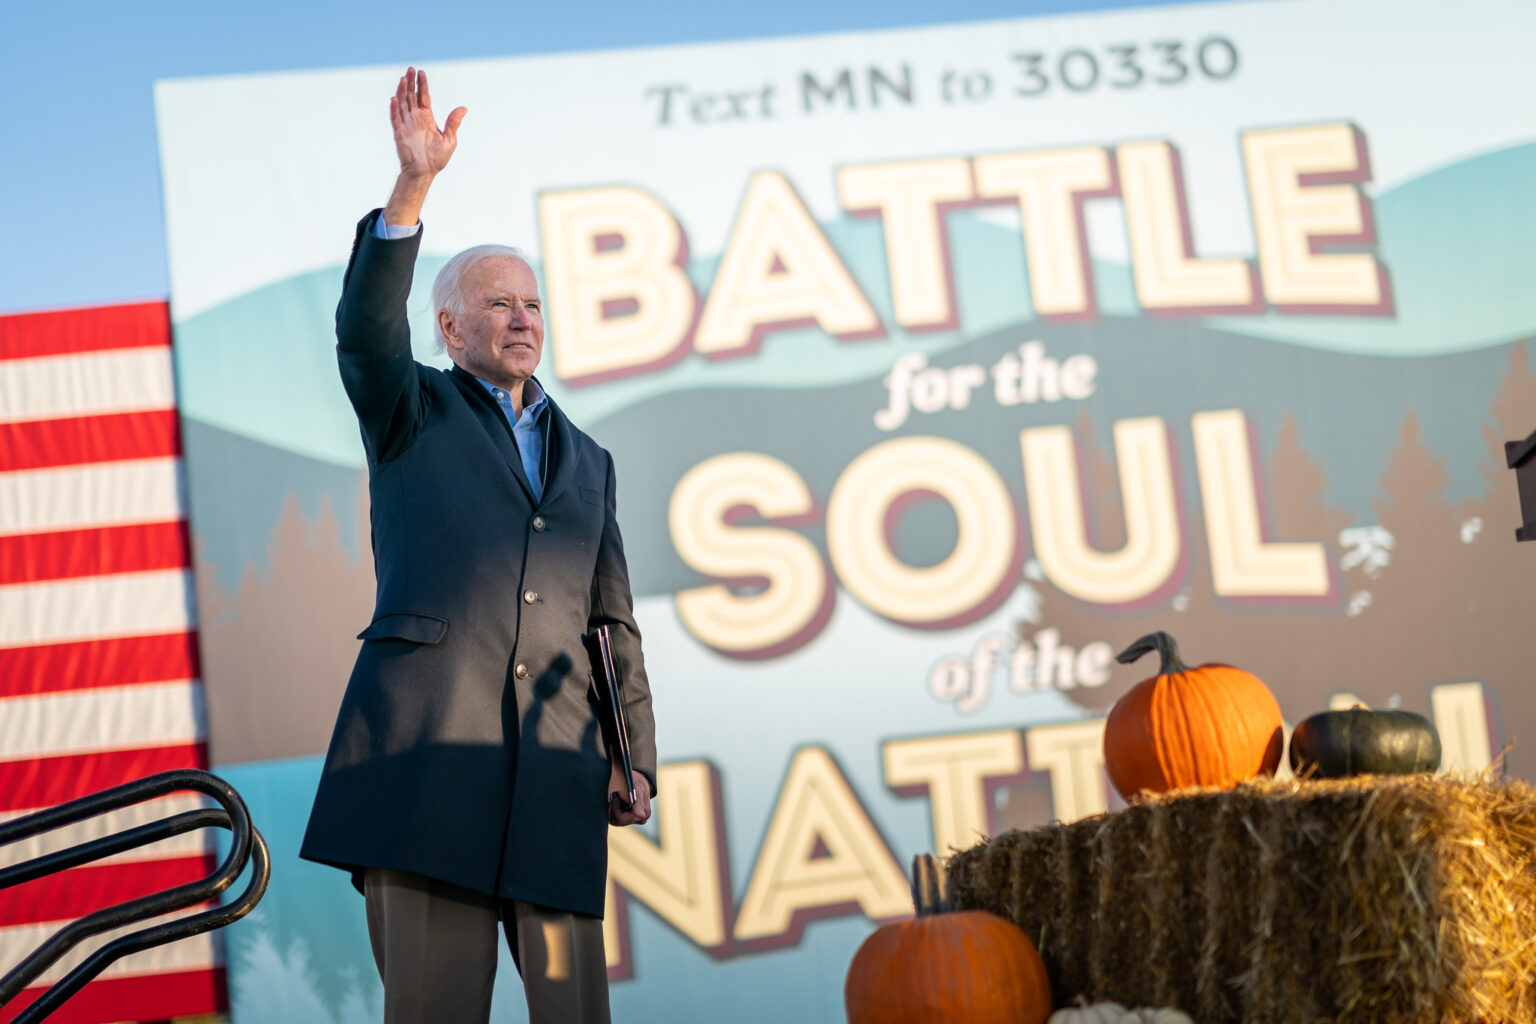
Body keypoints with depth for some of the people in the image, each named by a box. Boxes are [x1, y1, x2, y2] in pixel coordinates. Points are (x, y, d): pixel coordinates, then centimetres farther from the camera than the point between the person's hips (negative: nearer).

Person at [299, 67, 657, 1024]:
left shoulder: (587, 461, 24)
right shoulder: (412, 415, 14)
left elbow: (615, 624, 22)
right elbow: (366, 328, -9)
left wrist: (638, 761, 11)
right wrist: (414, 185, -21)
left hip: (555, 761, 3)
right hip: (427, 744, -3)